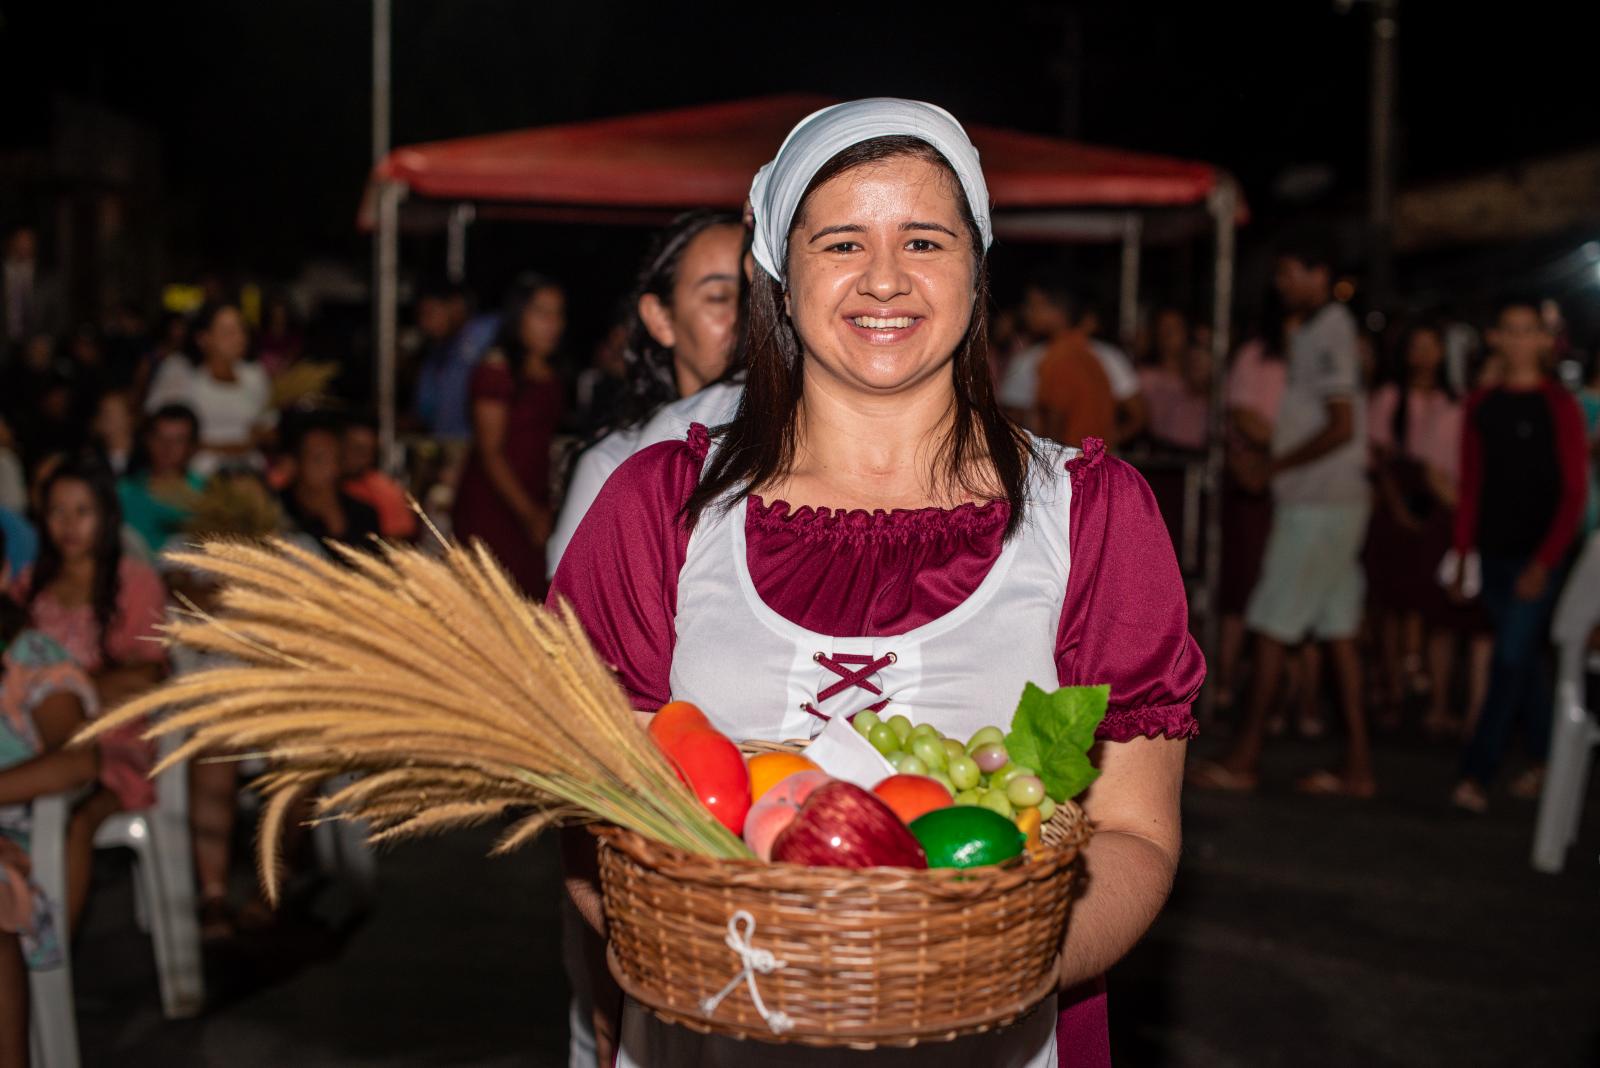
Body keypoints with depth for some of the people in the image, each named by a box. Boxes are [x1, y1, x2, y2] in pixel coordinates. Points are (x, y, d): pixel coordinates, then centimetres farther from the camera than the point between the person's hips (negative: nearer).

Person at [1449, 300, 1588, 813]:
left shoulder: (1559, 406, -6)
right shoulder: (1481, 406, 9)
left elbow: (1575, 491, -8)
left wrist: (1545, 561, -15)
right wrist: (1462, 553, 8)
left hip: (1538, 557, -5)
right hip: (1495, 553, 5)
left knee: (1511, 660, -9)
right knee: (1527, 660, 13)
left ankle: (1477, 775, -9)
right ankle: (1545, 756, 26)